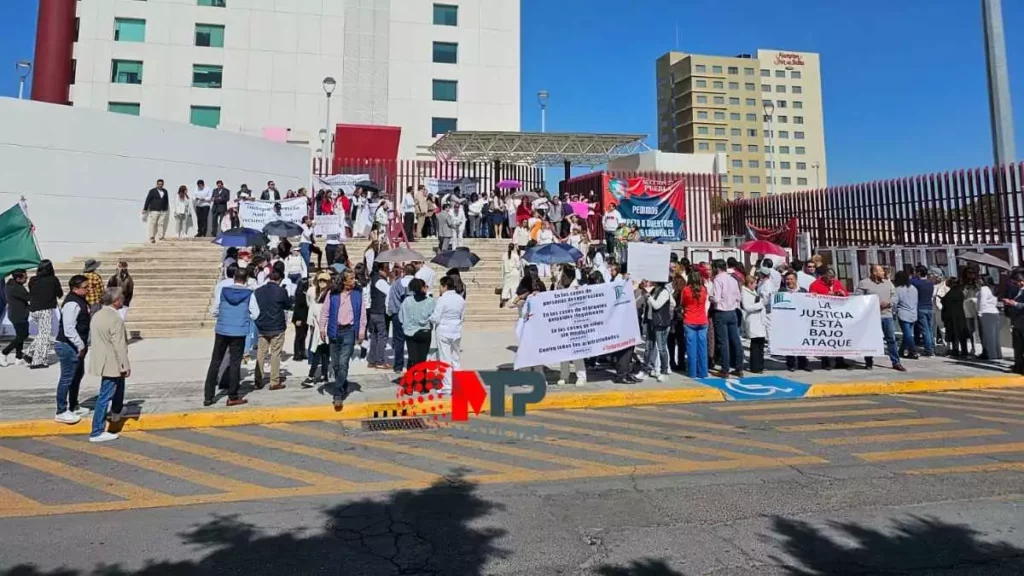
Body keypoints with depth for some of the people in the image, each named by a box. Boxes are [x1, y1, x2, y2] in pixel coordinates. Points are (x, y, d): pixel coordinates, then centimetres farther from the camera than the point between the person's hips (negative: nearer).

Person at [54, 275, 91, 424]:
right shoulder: (72, 304, -21)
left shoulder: (80, 300, 10)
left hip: (76, 346, 11)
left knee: (78, 375, 20)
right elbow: (69, 329, -27)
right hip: (68, 346, -11)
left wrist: (84, 344, 16)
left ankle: (73, 406, 34)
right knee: (67, 378, -3)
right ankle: (61, 412, 7)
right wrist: (81, 346, -20)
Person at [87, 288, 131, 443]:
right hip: (112, 364, -10)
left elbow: (94, 339, 14)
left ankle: (116, 413, 50)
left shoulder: (96, 315, 6)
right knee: (105, 396, -2)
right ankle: (97, 432, 6)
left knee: (119, 385, 30)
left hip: (101, 361, 10)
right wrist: (125, 366, -14)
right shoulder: (116, 319, -22)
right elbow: (119, 346, -22)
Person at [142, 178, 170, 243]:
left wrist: (167, 208, 25)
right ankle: (152, 237, 0)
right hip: (154, 211, -3)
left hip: (163, 211, 3)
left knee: (162, 224, -5)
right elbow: (148, 200, -1)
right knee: (153, 224, -4)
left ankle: (161, 237, -3)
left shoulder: (165, 191, 12)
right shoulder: (152, 191, 0)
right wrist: (145, 209, -3)